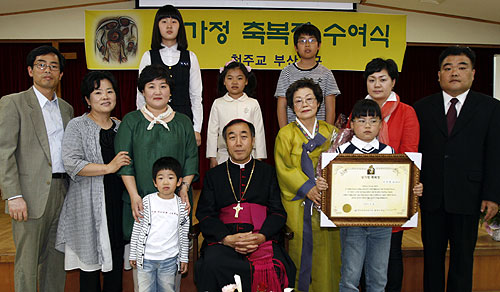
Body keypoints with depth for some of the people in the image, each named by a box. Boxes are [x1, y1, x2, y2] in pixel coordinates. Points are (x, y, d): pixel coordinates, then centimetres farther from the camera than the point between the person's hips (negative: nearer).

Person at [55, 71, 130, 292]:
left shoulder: (121, 127, 12)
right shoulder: (77, 126, -2)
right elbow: (71, 163, -14)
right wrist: (108, 168, -17)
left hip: (118, 201, 4)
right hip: (89, 204, -4)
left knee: (116, 257, 10)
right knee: (91, 259, 4)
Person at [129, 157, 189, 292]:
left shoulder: (181, 206, -1)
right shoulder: (146, 202, -4)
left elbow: (184, 235, 6)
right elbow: (136, 230, 2)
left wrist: (184, 258, 7)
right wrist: (133, 255, 4)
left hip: (169, 260, 1)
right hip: (146, 258, -1)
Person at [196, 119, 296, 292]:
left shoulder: (267, 172, 16)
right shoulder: (213, 175, 17)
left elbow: (278, 212, 8)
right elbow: (205, 214, 6)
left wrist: (261, 236, -12)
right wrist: (227, 238, -12)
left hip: (262, 239, 0)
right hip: (223, 240, 1)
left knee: (273, 269, -30)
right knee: (212, 265, -31)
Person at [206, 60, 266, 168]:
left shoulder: (253, 104, 3)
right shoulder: (218, 104, 4)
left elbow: (259, 131, 5)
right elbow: (212, 131, 6)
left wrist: (259, 158, 3)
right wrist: (212, 158, 3)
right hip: (224, 156, 0)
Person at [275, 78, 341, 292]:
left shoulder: (331, 132, 12)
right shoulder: (285, 134, 4)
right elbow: (284, 168, -5)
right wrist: (307, 187, -16)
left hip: (329, 203, 3)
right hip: (299, 205, -2)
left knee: (327, 252, 4)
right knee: (302, 250, 0)